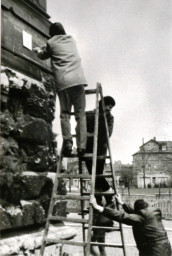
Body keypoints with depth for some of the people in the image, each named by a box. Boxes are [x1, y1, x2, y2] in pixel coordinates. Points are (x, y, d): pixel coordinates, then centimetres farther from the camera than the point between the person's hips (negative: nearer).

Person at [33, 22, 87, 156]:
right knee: (81, 114, 0)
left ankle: (67, 143, -9)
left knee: (65, 114, 4)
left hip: (63, 81, -2)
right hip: (78, 79, 2)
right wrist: (44, 48, 46)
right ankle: (82, 145, -8)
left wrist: (38, 50, 50)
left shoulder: (51, 43, 12)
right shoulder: (71, 39, 22)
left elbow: (43, 56, 28)